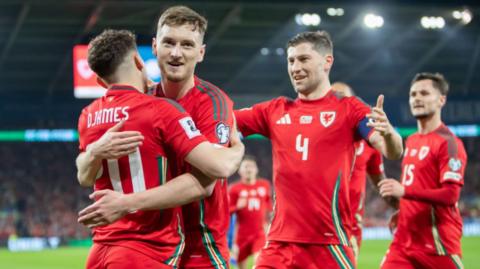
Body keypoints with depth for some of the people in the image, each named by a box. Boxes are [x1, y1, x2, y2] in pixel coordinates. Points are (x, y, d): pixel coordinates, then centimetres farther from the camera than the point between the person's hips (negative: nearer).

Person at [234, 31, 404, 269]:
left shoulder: (349, 109, 0)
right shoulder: (275, 110, 13)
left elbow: (392, 152, -11)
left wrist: (388, 133, -32)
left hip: (328, 241, -4)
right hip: (279, 241, 4)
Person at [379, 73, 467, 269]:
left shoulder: (448, 142, -10)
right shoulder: (411, 141, 16)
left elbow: (451, 194, -20)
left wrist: (404, 191, -29)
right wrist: (402, 212, 14)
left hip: (437, 242, -7)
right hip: (405, 238, 7)